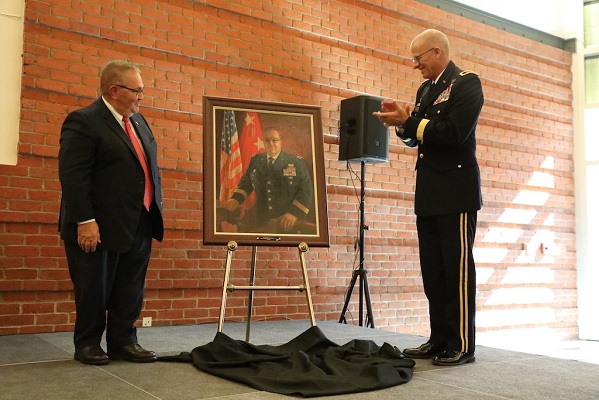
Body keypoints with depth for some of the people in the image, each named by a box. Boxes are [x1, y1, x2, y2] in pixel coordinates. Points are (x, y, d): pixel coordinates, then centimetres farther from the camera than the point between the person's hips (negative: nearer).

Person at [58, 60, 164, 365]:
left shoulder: (138, 120, 14)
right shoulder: (84, 122, -12)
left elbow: (150, 167, 19)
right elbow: (72, 176, -18)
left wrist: (154, 211, 14)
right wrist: (84, 221, -23)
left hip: (139, 226, 8)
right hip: (100, 227, -7)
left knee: (130, 292, 11)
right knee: (94, 290, 5)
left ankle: (123, 342, 22)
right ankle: (87, 345, 20)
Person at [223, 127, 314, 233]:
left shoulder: (297, 162, -4)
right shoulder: (255, 160, 8)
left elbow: (307, 190, -7)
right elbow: (246, 182, 15)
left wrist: (294, 213, -17)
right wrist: (236, 199, -4)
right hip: (261, 222, 3)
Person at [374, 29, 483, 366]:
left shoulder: (466, 83, -5)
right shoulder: (425, 90, 18)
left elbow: (455, 133, -19)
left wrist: (407, 121, -16)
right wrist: (402, 121, 1)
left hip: (455, 192, -8)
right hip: (429, 194, 8)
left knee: (457, 268, -5)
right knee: (433, 271, 8)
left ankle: (462, 345, 2)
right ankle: (440, 340, 15)